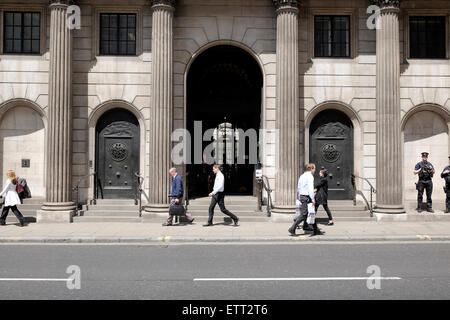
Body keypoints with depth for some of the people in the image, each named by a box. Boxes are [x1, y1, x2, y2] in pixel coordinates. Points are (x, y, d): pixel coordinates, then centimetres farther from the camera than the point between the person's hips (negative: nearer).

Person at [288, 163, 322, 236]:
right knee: (303, 215, -7)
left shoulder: (302, 176, 15)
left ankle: (316, 230, 18)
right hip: (307, 197, -10)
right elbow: (310, 189, -21)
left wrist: (300, 198, 25)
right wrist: (313, 200, -19)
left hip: (302, 197, 10)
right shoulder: (310, 176, -12)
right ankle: (292, 229, -7)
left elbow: (298, 188, 19)